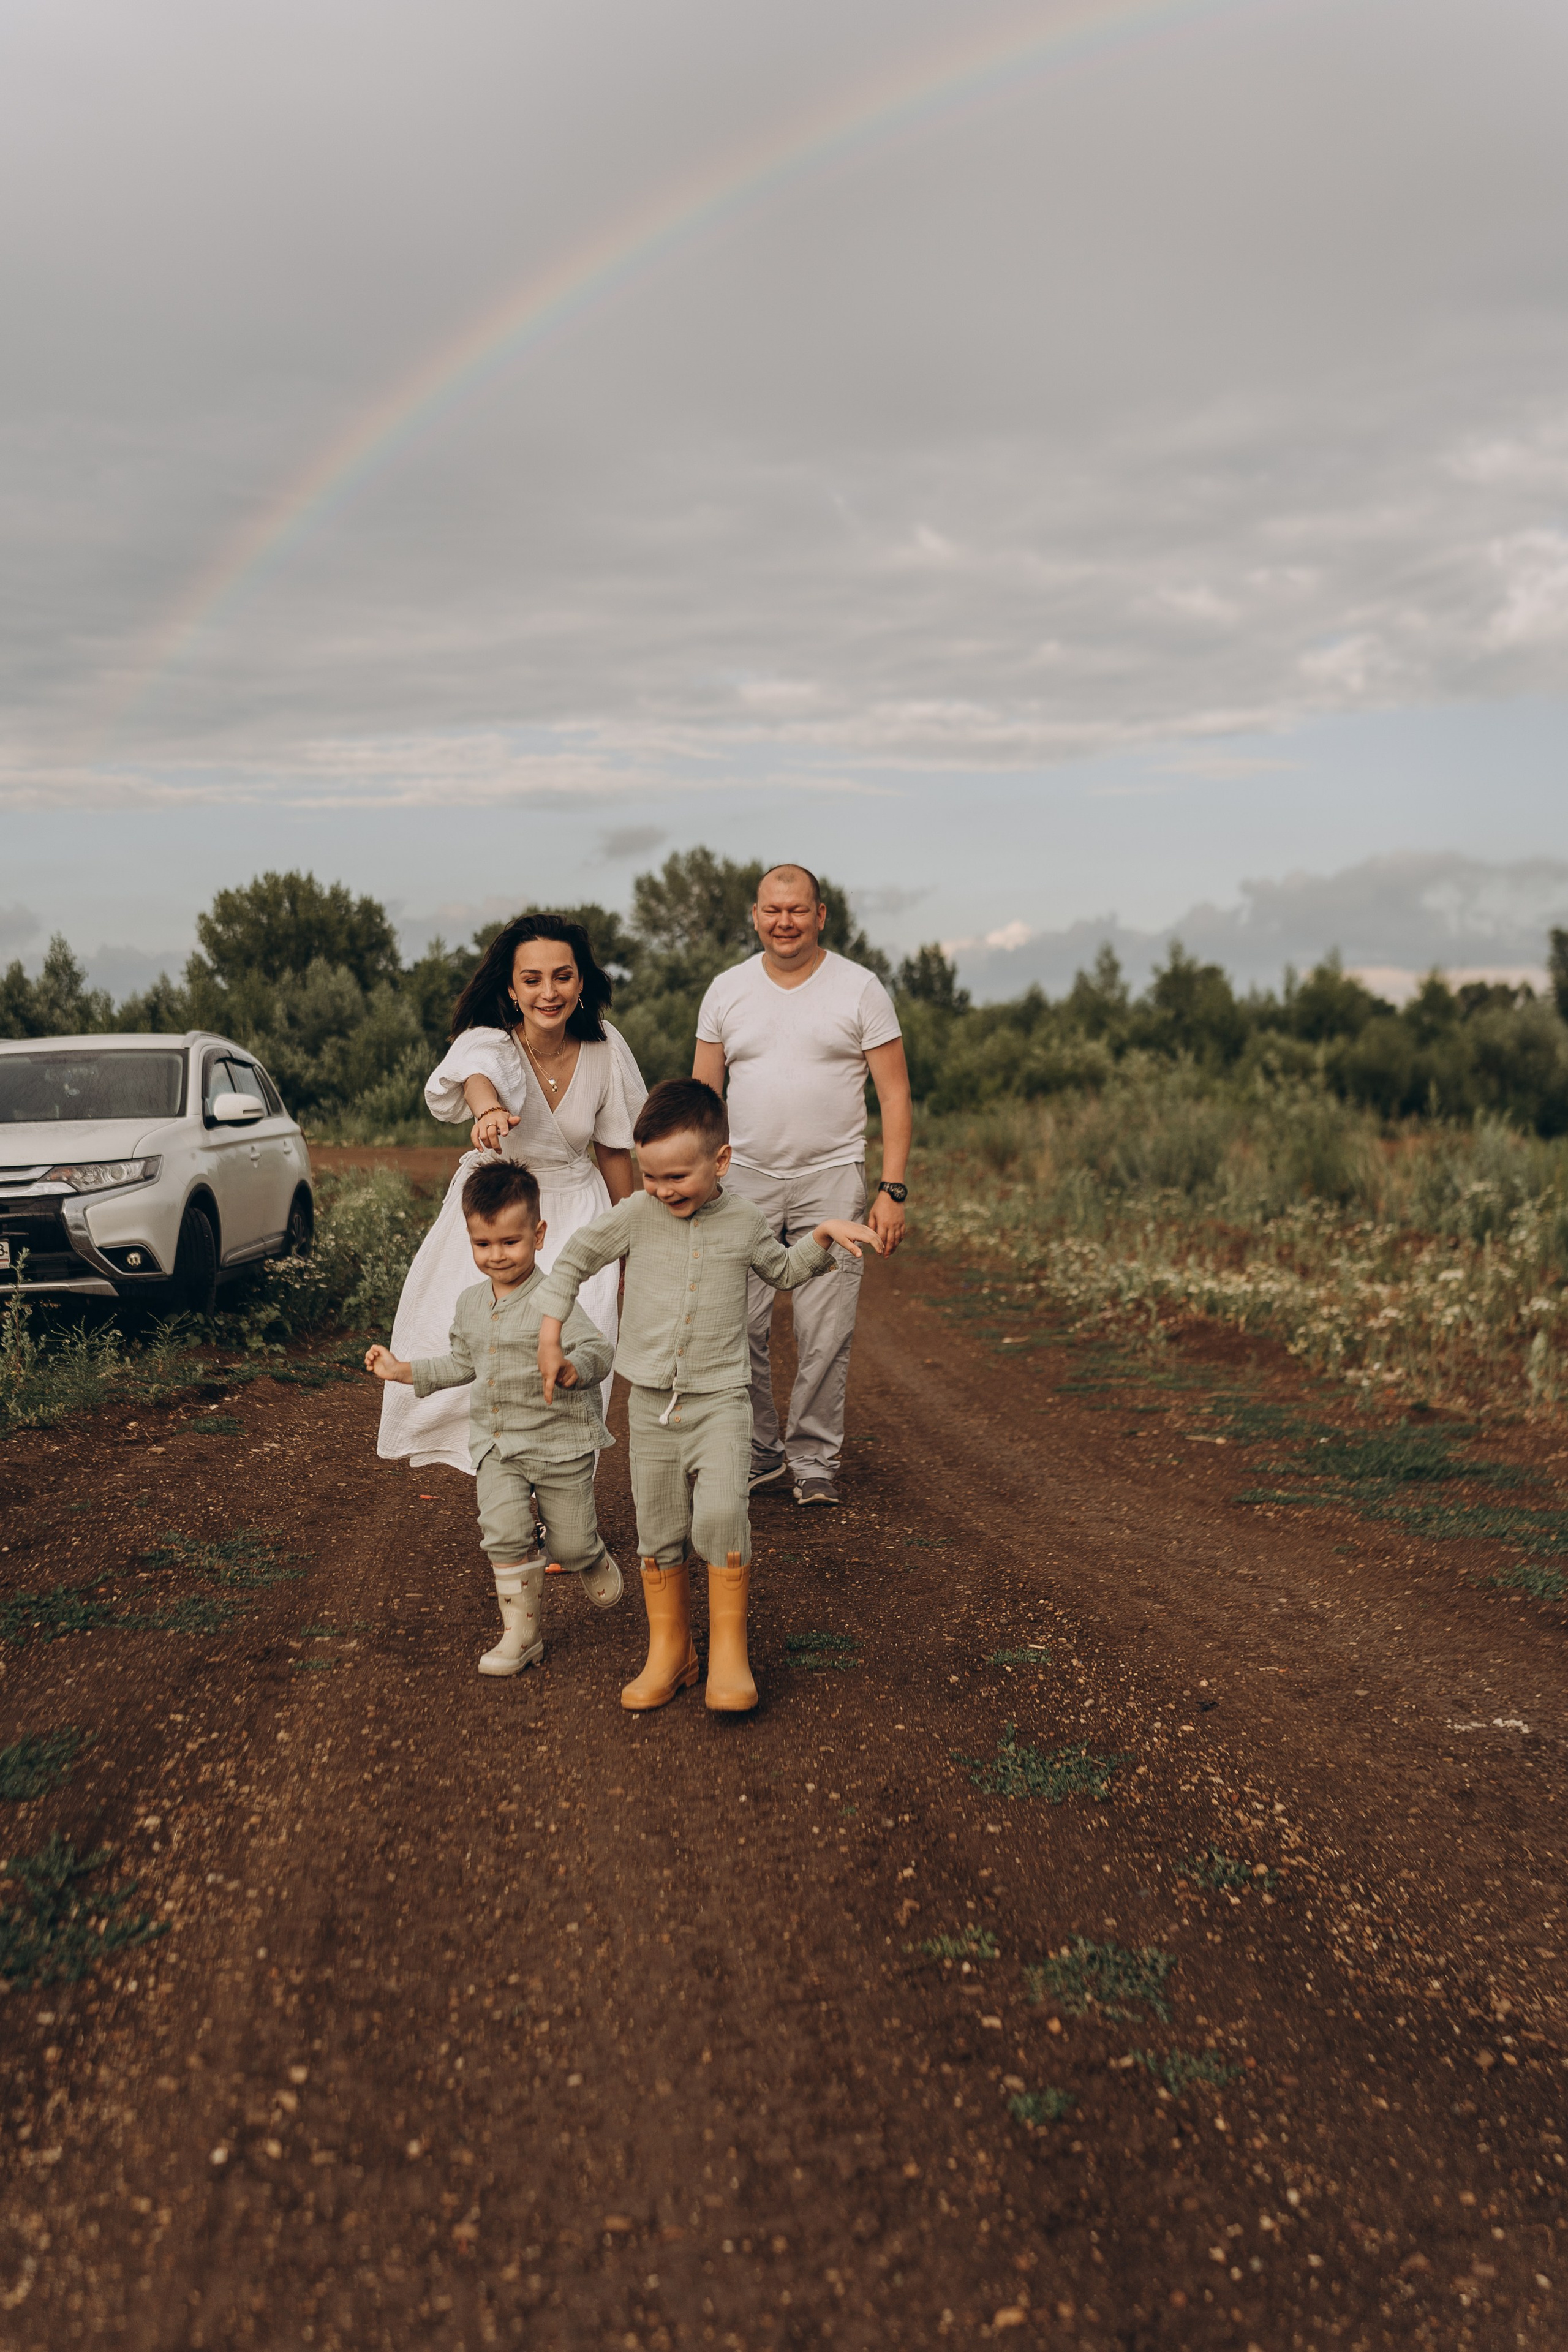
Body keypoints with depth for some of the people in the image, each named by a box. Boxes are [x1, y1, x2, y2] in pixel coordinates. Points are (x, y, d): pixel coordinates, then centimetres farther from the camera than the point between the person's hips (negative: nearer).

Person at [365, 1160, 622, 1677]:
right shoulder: (471, 1305, 6)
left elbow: (599, 1351, -24)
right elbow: (463, 1364, 22)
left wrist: (570, 1369, -45)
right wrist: (403, 1371, 19)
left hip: (560, 1442, -5)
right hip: (496, 1444, 5)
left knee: (572, 1543, 5)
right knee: (504, 1533, -11)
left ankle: (594, 1558, 43)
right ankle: (521, 1633, 3)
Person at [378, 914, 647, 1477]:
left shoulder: (604, 1049, -10)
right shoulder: (489, 1041, -19)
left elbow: (613, 1148, 3)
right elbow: (477, 1074, -46)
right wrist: (489, 1109, -70)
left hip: (575, 1211, 1)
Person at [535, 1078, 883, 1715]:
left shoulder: (743, 1221, 1)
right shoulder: (636, 1216, -3)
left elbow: (783, 1271, 21)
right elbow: (574, 1259, 8)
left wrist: (825, 1235, 5)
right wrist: (550, 1334, 4)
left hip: (720, 1399, -1)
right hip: (651, 1402, 1)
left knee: (721, 1515, -20)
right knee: (658, 1533, 6)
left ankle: (729, 1650, -6)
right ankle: (670, 1651, 22)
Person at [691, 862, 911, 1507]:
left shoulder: (860, 989, 1)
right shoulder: (727, 990, 8)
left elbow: (895, 1095, 1)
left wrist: (893, 1190, -7)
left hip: (831, 1179, -2)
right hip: (745, 1179, 2)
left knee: (825, 1333, -3)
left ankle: (813, 1459, 13)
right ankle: (756, 1452, 16)